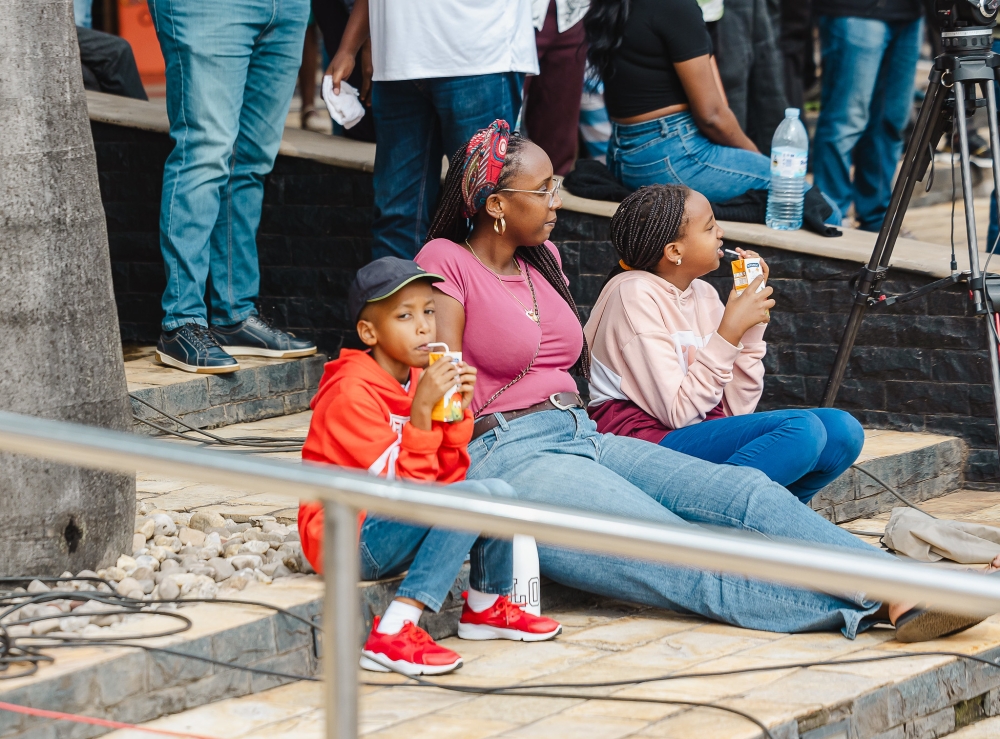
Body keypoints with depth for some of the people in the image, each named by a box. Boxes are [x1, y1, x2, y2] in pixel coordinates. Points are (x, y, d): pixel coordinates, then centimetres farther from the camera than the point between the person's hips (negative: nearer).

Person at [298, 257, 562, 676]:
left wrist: (457, 412, -5)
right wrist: (421, 410, -29)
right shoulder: (352, 393, -18)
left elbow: (445, 477, 6)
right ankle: (391, 637, -31)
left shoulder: (418, 382, 8)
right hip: (346, 541, -9)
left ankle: (485, 607, 21)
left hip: (392, 524, 9)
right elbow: (404, 485, -22)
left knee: (499, 493, 0)